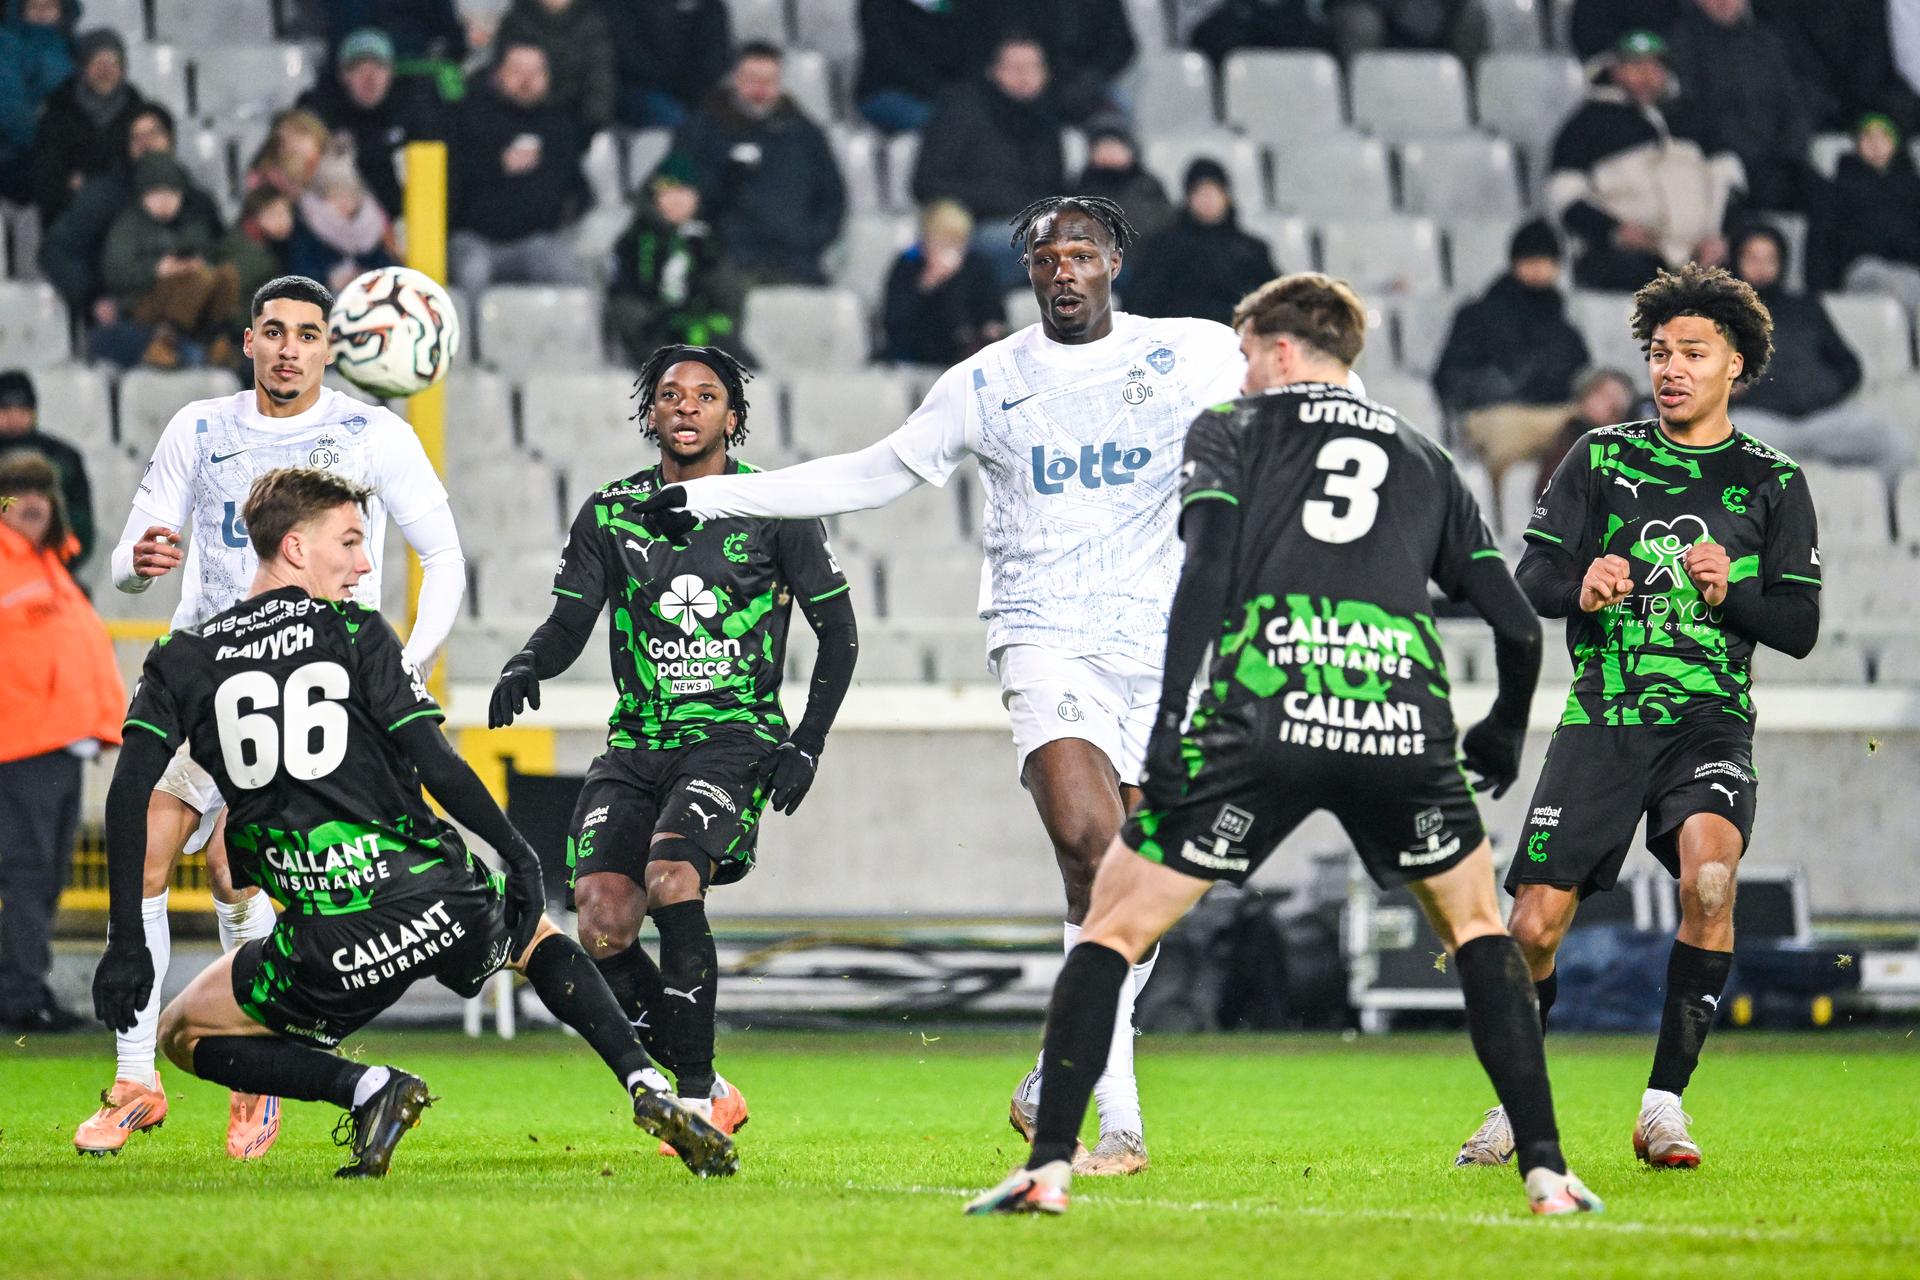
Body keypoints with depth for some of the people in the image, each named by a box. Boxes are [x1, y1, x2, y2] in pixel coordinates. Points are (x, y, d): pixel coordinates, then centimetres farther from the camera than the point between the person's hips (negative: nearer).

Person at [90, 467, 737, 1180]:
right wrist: (520, 856, 6)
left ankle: (367, 1088, -2)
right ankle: (648, 1088, 12)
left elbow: (129, 790, -3)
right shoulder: (357, 633, 3)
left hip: (332, 947, -1)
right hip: (444, 902, 1)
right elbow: (440, 769, -6)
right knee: (539, 936, 35)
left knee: (186, 1034, 21)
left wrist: (126, 947, -1)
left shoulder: (181, 660, 8)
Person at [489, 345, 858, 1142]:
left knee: (671, 876, -30)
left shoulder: (773, 510, 2)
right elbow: (569, 626, 10)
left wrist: (807, 743, -3)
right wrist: (527, 663, -13)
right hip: (637, 742, 4)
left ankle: (698, 1096, -22)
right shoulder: (610, 513, 10)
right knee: (602, 926, -16)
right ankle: (709, 1094, 1)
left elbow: (839, 633, 7)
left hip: (735, 739, -4)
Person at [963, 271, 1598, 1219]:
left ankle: (1049, 1167, -2)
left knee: (1113, 929, 10)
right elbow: (1516, 627, 23)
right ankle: (1545, 1169, 14)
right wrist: (1500, 743, 40)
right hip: (1405, 722, 3)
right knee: (1475, 926, 25)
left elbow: (1206, 571, -1)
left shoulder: (1230, 431, 18)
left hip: (1260, 717, -2)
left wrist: (1171, 719, -6)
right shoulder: (1422, 460, 27)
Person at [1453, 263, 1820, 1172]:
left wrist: (1733, 593, -13)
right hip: (1601, 717, 1)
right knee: (1535, 923, -8)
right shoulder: (1600, 459, 9)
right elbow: (1529, 580, 6)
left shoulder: (1772, 482, 9)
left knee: (1709, 868, -30)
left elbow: (1800, 628, 6)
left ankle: (1664, 1101, -20)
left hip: (1709, 720, -1)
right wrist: (1579, 590, -16)